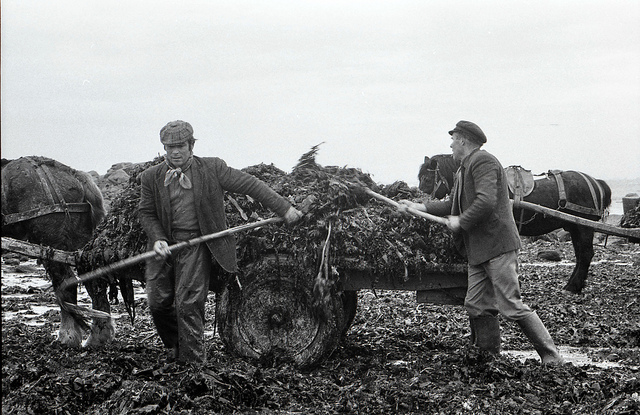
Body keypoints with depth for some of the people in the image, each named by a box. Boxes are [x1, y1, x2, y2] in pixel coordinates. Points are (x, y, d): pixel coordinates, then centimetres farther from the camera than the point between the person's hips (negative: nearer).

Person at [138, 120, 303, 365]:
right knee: (158, 302, 1)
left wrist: (284, 208, -3)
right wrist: (157, 239, -11)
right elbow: (146, 213, 8)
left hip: (196, 243, -3)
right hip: (164, 244, 3)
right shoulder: (151, 177, 4)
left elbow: (249, 185, 0)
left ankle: (192, 360, 1)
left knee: (188, 303, -11)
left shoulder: (212, 169, -2)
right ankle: (175, 347, 29)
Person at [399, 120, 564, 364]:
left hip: (498, 246, -10)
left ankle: (551, 355, 0)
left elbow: (486, 202, -23)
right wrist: (420, 207, 18)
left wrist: (461, 221, -12)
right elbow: (453, 204, 24)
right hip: (477, 251, 10)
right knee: (477, 306, 8)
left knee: (510, 306, -9)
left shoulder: (483, 162, -12)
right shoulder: (462, 171, 20)